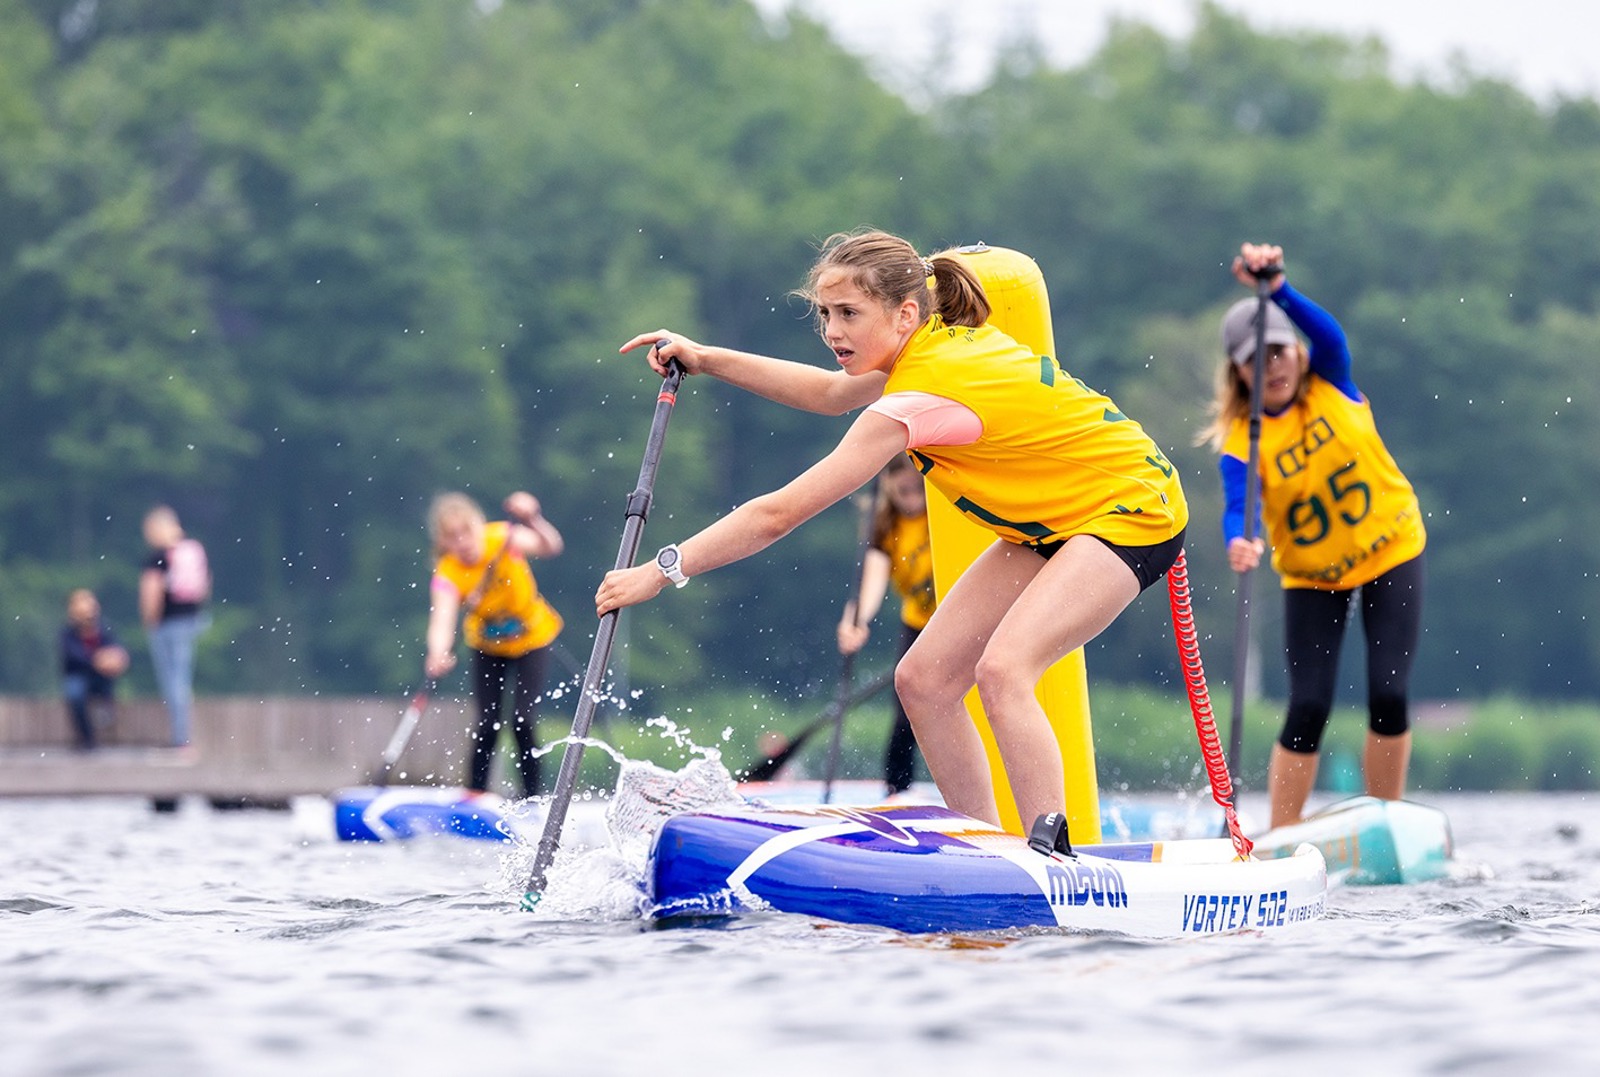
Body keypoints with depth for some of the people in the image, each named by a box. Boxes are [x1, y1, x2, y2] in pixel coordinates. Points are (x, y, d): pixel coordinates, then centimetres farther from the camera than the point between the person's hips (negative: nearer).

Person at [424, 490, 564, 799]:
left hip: (532, 638, -1)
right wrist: (438, 655, -62)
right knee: (488, 725, -5)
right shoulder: (448, 574, -27)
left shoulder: (502, 539, -28)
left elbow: (550, 546, -43)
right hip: (487, 647, 1)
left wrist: (532, 520, -63)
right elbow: (442, 619, -42)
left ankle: (531, 797, 2)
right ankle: (475, 796, 13)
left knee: (523, 720, -11)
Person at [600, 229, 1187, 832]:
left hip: (1132, 512, -10)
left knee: (1001, 669, -30)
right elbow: (832, 394, 18)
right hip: (1050, 523, 10)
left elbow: (778, 515, -26)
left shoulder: (922, 397, -29)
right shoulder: (939, 342, -3)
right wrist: (707, 360, 10)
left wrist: (662, 570, -21)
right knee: (922, 680, 2)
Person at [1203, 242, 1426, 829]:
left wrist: (1277, 289, -49)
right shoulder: (1242, 441, -15)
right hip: (1312, 576, -1)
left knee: (1388, 696, -7)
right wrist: (1239, 544, -53)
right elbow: (1238, 506, -30)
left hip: (1392, 550, 1)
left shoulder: (1331, 384, -11)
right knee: (1308, 709, -9)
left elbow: (1326, 331, -31)